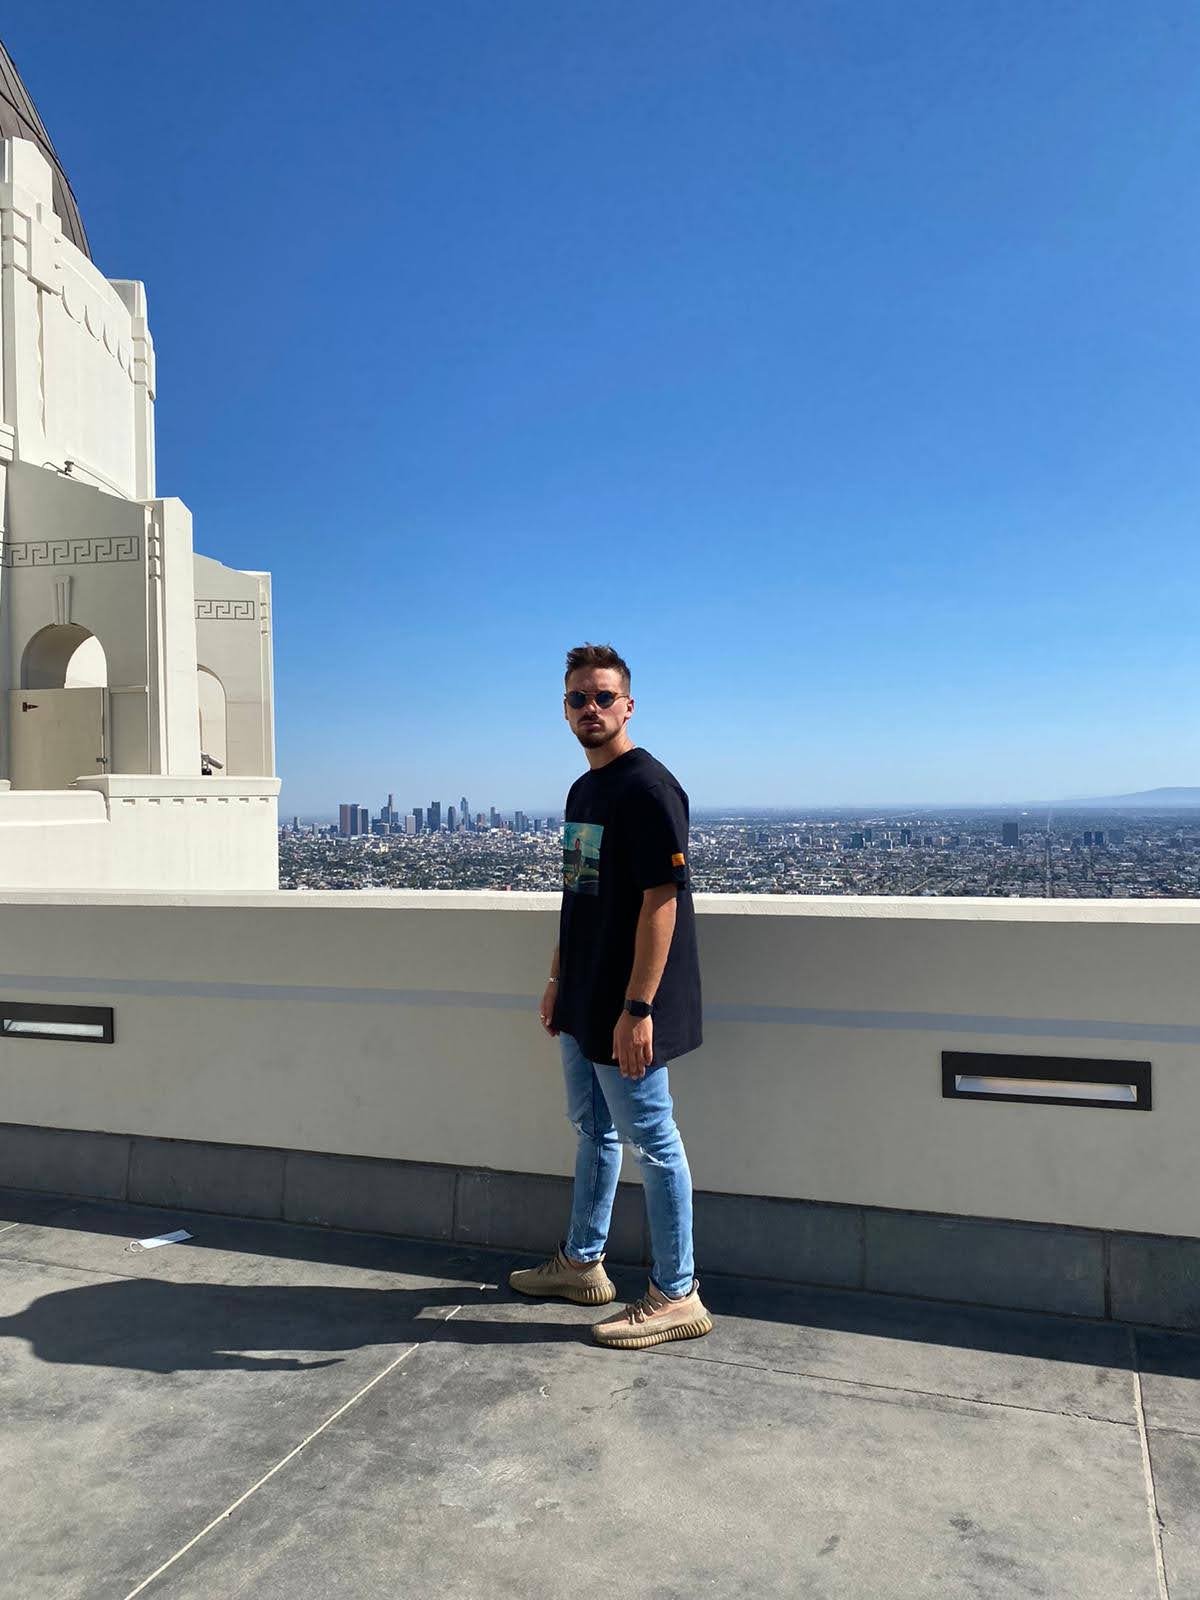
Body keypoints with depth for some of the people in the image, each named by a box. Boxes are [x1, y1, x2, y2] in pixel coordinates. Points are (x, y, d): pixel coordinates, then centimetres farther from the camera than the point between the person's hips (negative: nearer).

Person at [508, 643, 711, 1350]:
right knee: (594, 1130, 21)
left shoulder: (648, 787, -17)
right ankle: (581, 1262, 38)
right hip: (585, 1004, 10)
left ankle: (677, 1296, 17)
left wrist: (638, 1008, -25)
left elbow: (660, 901, -22)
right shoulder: (583, 790, 12)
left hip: (626, 1011, -9)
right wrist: (559, 980, 19)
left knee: (653, 1143, 2)